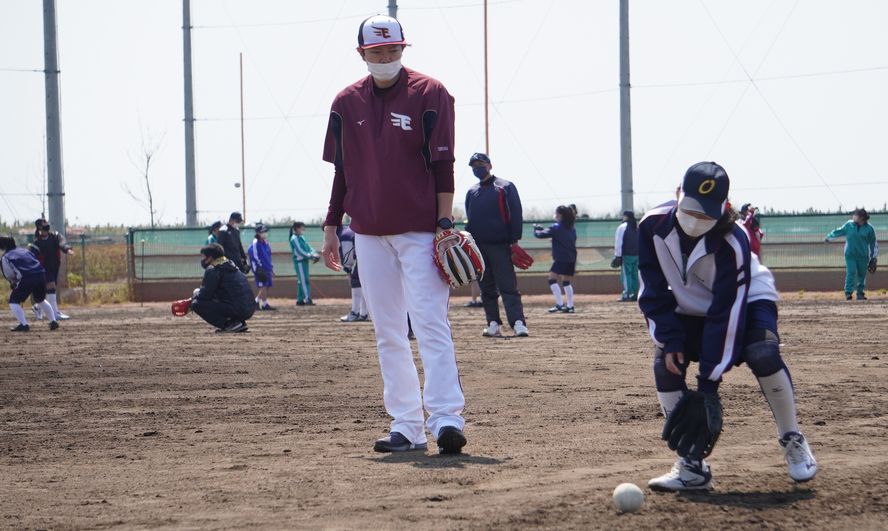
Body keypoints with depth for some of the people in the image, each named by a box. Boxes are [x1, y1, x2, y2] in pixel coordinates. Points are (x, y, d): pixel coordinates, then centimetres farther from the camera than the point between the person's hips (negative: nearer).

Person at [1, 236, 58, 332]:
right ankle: (53, 321, 22)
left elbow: (9, 276, 4)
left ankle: (23, 325, -4)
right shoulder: (24, 250, 28)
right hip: (41, 275, 6)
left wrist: (13, 284, 25)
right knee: (41, 300, 29)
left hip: (27, 278, -6)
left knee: (14, 301, 9)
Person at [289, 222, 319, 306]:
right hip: (299, 262, -9)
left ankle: (300, 300, 14)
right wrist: (310, 256, -18)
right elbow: (299, 250, -18)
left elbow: (308, 247, 16)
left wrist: (313, 254, -2)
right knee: (304, 280, -13)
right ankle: (307, 299, -17)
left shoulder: (301, 237, 16)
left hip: (304, 261, 9)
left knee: (302, 281, 10)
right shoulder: (294, 238, -11)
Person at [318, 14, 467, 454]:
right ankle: (406, 427, 10)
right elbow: (342, 170, 15)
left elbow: (442, 166, -6)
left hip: (419, 230, -5)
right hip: (369, 233, 5)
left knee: (431, 326, -13)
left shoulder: (429, 95, -4)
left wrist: (445, 224, -13)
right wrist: (331, 227, 12)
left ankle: (446, 418, -19)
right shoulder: (346, 103, 9)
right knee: (387, 333, 6)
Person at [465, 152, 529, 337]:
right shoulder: (471, 192, 17)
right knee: (487, 289, 5)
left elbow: (516, 215, -1)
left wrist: (514, 240, -9)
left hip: (500, 245, -5)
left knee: (508, 286, -11)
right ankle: (493, 324, 9)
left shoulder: (505, 187, 3)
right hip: (478, 246, 5)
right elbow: (469, 220, 18)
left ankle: (518, 323, -19)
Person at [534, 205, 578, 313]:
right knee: (566, 282, 13)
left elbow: (541, 235, -11)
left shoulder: (556, 227, -7)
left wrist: (536, 229, 10)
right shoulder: (572, 228, 14)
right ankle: (570, 306, 10)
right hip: (571, 260, 7)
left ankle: (560, 304, -13)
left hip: (561, 259, -7)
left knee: (552, 279, -4)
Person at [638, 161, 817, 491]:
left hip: (746, 299, -4)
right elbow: (652, 290, -11)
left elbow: (727, 312, -32)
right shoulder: (653, 226, -23)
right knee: (665, 363, -18)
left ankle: (792, 440, -9)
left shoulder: (732, 242, -34)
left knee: (763, 353, -30)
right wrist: (670, 339, -22)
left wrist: (710, 379, -32)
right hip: (689, 308, 4)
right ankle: (691, 466, -12)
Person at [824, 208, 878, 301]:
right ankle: (848, 292, -8)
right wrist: (829, 237, 31)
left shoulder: (869, 228, 0)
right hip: (850, 255, 0)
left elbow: (873, 243, 7)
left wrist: (874, 257, 8)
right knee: (851, 273, -11)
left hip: (863, 256, 0)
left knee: (862, 274, 4)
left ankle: (860, 293, 14)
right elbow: (839, 232, 20)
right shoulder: (849, 225, 4)